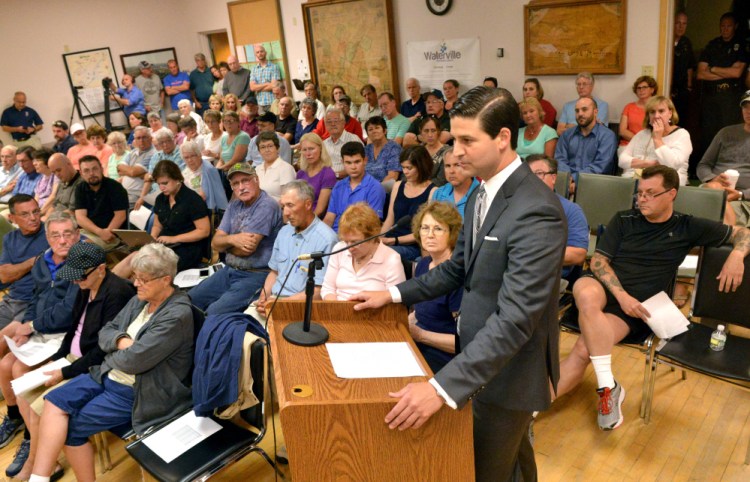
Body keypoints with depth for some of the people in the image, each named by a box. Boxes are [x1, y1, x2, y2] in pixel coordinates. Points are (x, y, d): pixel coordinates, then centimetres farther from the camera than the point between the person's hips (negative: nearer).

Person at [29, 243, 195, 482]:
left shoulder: (177, 315, -23)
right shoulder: (140, 300, 5)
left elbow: (134, 360, -26)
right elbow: (105, 332, 8)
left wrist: (112, 355, -5)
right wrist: (121, 340, -15)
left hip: (138, 392, -8)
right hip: (109, 374, 8)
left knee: (72, 426, -9)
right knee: (54, 401, -7)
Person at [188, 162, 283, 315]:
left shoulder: (267, 205, -15)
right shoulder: (234, 206, 11)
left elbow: (246, 249, -20)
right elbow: (215, 243, 7)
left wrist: (226, 243, 1)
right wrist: (232, 239, -16)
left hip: (256, 275, -8)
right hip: (229, 271, 9)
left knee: (213, 313, -23)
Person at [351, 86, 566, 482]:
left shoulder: (535, 212, -28)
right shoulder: (483, 193, 3)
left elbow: (515, 319, -33)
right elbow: (457, 268, 12)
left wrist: (442, 386, -37)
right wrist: (394, 294, 6)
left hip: (508, 370, -8)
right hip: (480, 356, 8)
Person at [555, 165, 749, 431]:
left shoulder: (687, 228, 10)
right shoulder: (623, 220, 9)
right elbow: (598, 261, 2)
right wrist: (621, 295, -13)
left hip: (635, 307, 0)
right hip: (602, 287, 0)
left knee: (583, 349, -28)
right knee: (586, 295, -39)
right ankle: (609, 387, -32)